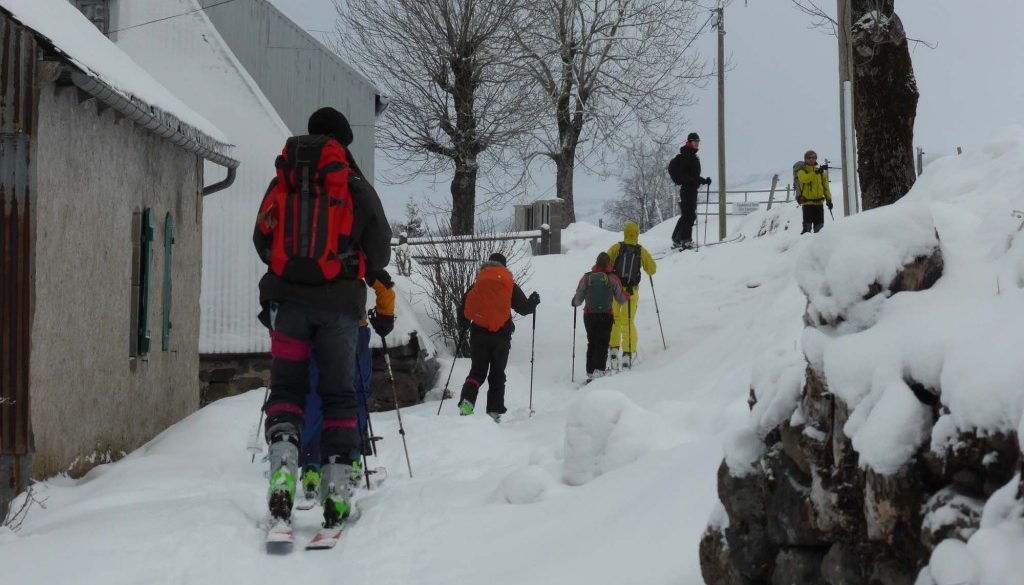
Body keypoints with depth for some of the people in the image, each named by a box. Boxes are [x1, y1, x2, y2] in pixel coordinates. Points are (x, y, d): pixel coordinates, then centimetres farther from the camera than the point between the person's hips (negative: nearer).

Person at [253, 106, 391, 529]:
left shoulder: (282, 182, 6)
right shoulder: (357, 187, 0)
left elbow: (262, 242, 13)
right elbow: (379, 251, 4)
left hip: (288, 299, 1)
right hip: (340, 304, -1)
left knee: (287, 388, 9)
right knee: (338, 394, 7)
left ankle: (283, 469, -13)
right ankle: (337, 490, 3)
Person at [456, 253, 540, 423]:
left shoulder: (477, 285, 5)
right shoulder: (509, 285, 2)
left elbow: (464, 309, 6)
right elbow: (524, 308, 4)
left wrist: (464, 325, 25)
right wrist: (534, 302, 26)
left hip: (478, 334, 1)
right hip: (501, 336, -1)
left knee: (477, 371, 8)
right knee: (497, 374, 9)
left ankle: (467, 401, -16)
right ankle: (494, 411, 4)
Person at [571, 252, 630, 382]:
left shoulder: (586, 278, -4)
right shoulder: (613, 278, -7)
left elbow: (578, 300, 2)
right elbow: (621, 300, 0)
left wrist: (574, 303, 25)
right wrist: (627, 294, 22)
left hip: (589, 316, 2)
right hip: (606, 316, -2)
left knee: (592, 343, 14)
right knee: (602, 344, 2)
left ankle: (590, 373, 12)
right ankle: (599, 370, -17)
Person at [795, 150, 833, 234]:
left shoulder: (821, 173, 15)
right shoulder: (801, 172, 2)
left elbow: (826, 186, 16)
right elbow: (805, 179, -21)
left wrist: (828, 199, 6)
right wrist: (817, 172, -31)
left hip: (819, 202, 4)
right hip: (807, 203, -4)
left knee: (819, 226, 5)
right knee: (807, 227, -9)